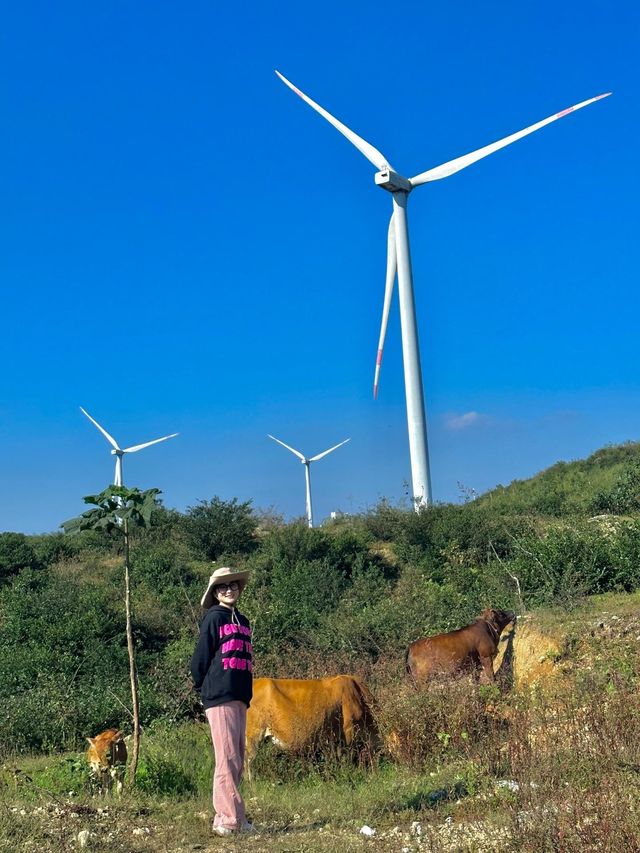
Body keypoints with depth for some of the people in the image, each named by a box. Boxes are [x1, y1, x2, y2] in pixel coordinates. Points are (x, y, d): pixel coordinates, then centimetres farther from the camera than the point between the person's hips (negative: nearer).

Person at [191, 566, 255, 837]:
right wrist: (204, 691, 0)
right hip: (220, 698, -8)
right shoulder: (214, 618, -4)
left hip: (240, 698, 8)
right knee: (227, 759, -8)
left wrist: (246, 692, 14)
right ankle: (231, 820, -6)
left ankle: (225, 818, 16)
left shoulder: (242, 621, 18)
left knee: (237, 761, 9)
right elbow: (200, 659, -5)